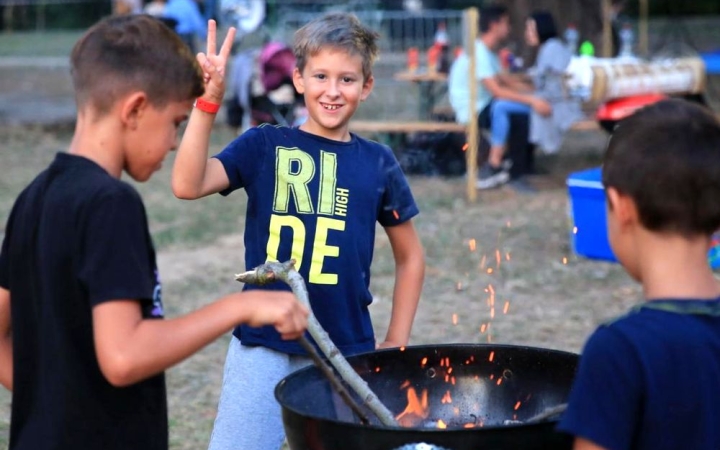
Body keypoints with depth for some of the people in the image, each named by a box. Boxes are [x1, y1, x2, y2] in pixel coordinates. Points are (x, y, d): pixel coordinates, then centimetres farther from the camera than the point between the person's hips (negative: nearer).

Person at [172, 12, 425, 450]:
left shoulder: (377, 163, 5)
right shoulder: (264, 146, 0)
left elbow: (410, 257, 14)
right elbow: (188, 185, -17)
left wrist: (396, 342, 9)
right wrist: (208, 103, -24)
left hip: (347, 349, 2)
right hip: (264, 342, -2)